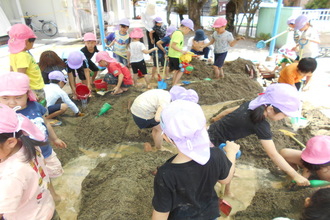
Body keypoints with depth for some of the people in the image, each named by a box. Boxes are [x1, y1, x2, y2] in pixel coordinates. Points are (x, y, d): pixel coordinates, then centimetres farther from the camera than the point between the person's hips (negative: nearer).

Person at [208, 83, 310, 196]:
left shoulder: (253, 104, -7)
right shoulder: (261, 125, -29)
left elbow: (230, 110, 9)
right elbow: (273, 155, -25)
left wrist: (216, 119, 27)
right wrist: (295, 175, -17)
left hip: (215, 129, 8)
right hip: (216, 140, -8)